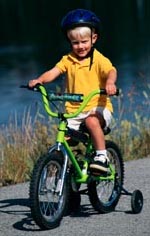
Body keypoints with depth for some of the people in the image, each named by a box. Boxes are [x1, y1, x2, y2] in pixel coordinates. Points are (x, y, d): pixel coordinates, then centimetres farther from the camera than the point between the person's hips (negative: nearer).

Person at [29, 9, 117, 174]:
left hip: (98, 106, -4)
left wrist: (110, 82, -46)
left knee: (92, 121, -36)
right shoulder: (68, 60, 5)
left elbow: (111, 71, -23)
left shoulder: (99, 60, -6)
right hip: (74, 110, 4)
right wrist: (39, 80, -27)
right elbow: (53, 72, -7)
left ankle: (102, 156, -24)